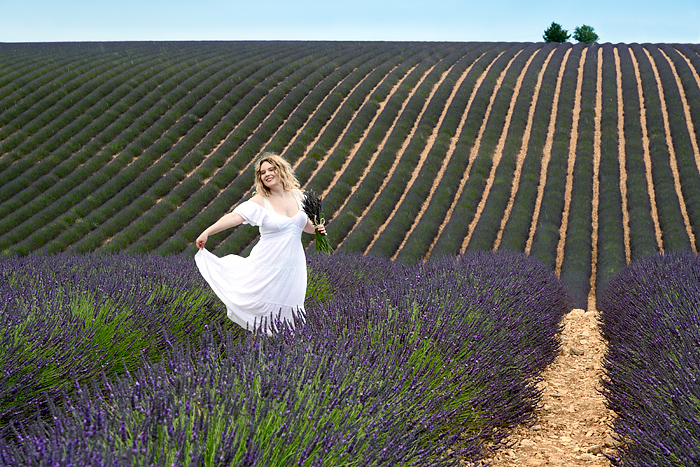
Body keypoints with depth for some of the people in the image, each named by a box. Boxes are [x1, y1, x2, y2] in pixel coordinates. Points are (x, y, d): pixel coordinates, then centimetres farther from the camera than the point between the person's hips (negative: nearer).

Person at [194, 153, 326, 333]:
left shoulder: (297, 195, 7)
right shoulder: (260, 201, -6)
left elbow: (305, 224, 22)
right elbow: (234, 217, -20)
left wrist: (317, 229, 0)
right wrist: (207, 232, -32)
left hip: (293, 267, 3)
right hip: (268, 266, -3)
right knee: (260, 307, -1)